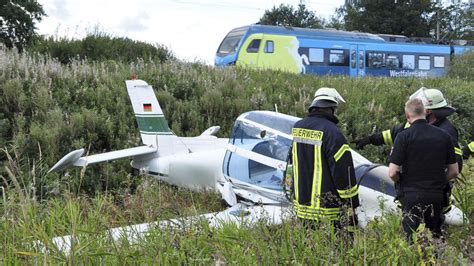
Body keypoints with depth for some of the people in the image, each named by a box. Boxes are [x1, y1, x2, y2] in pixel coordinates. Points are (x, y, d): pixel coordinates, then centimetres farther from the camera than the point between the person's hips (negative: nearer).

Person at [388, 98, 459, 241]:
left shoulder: (404, 136, -10)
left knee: (413, 239, 5)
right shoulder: (443, 135, 3)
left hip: (412, 196, -4)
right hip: (437, 196, 4)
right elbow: (454, 171, 8)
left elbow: (392, 173, -12)